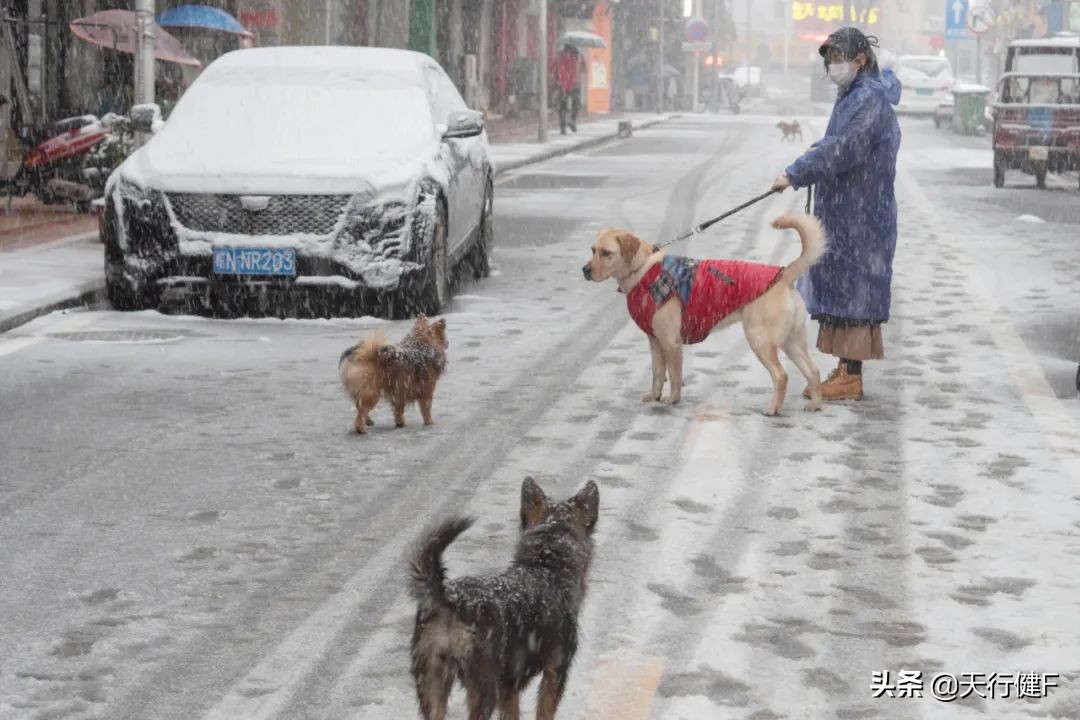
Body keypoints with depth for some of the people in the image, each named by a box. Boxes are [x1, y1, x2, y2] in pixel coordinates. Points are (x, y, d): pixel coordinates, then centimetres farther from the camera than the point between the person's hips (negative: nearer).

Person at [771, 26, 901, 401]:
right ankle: (846, 369, 19)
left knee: (852, 287, -7)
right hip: (843, 213, 10)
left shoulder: (870, 97, -16)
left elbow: (844, 148, -25)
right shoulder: (853, 95, 15)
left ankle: (852, 377, -3)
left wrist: (795, 174, -23)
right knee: (843, 288, 13)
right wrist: (818, 148, 7)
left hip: (860, 215, -10)